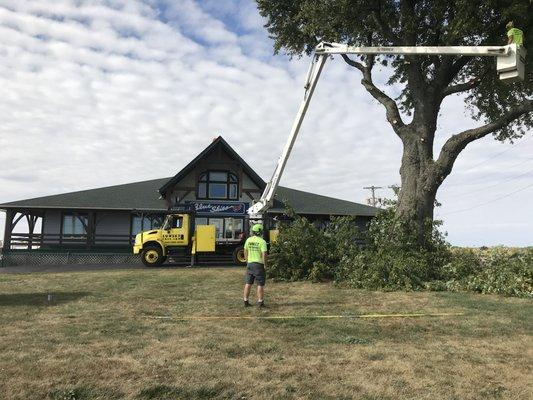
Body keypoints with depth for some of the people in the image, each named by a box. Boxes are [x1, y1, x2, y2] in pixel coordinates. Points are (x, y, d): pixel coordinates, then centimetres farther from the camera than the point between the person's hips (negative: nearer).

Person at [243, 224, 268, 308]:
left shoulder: (248, 240, 4)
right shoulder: (262, 241, -14)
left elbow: (245, 252, 11)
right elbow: (264, 254, -20)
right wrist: (265, 264, -9)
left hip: (250, 264, 5)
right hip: (259, 264, -5)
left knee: (248, 283, 10)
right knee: (260, 284, 3)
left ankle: (246, 301, 13)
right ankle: (260, 301, 6)